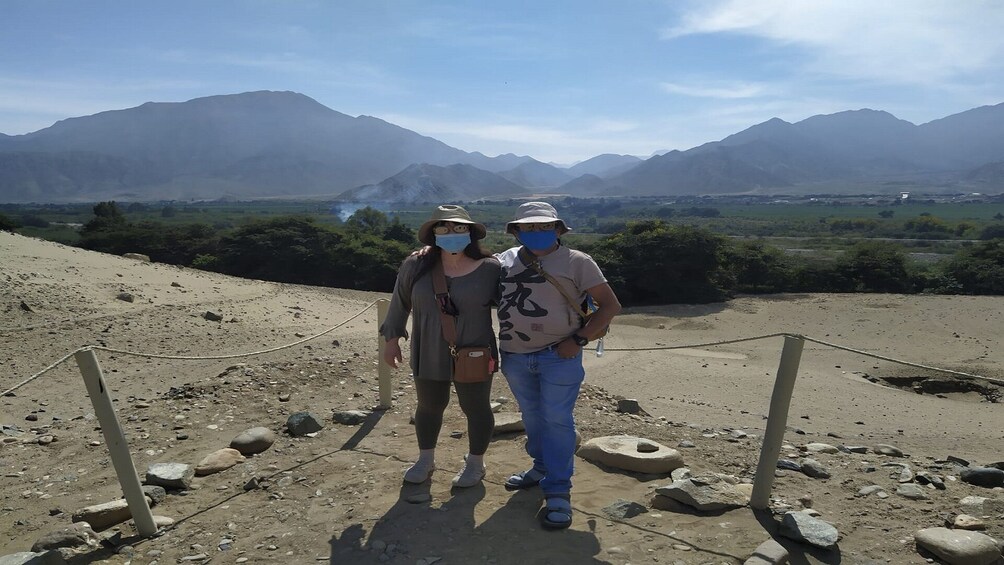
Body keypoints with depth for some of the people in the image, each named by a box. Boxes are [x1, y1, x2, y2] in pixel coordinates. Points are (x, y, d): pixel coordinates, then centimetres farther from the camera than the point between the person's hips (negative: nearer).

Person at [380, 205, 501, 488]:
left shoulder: (490, 269, -11)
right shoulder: (416, 266, -6)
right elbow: (399, 303, 6)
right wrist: (392, 339, 9)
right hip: (428, 356, 2)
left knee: (476, 408, 11)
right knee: (429, 406, 18)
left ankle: (475, 463, 32)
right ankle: (426, 460, 39)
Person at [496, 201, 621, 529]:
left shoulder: (576, 262, -4)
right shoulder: (504, 260, 9)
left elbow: (610, 305, -5)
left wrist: (579, 339, -14)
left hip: (558, 356, -5)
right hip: (515, 357, 5)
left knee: (557, 421, -4)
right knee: (532, 417, 17)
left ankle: (558, 493, 3)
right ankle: (542, 468, 36)